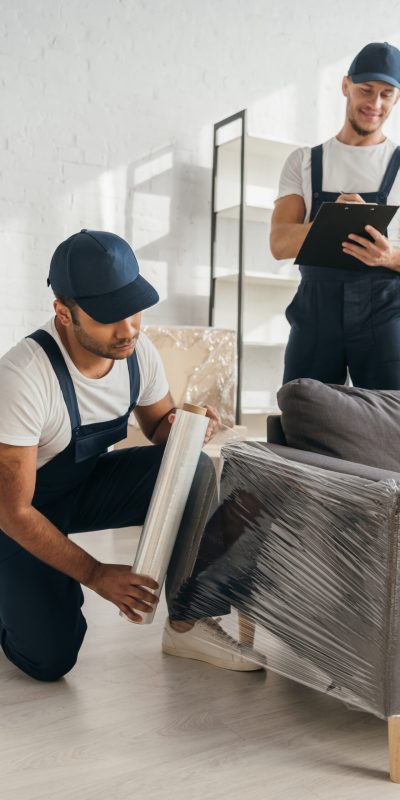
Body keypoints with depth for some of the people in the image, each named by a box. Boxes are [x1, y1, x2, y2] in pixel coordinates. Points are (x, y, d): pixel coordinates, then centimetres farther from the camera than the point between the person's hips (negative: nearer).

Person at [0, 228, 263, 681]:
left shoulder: (138, 352, -15)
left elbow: (158, 427, 4)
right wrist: (94, 574, -27)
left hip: (88, 484, 5)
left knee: (194, 470, -22)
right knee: (50, 661, -15)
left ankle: (186, 623, -11)